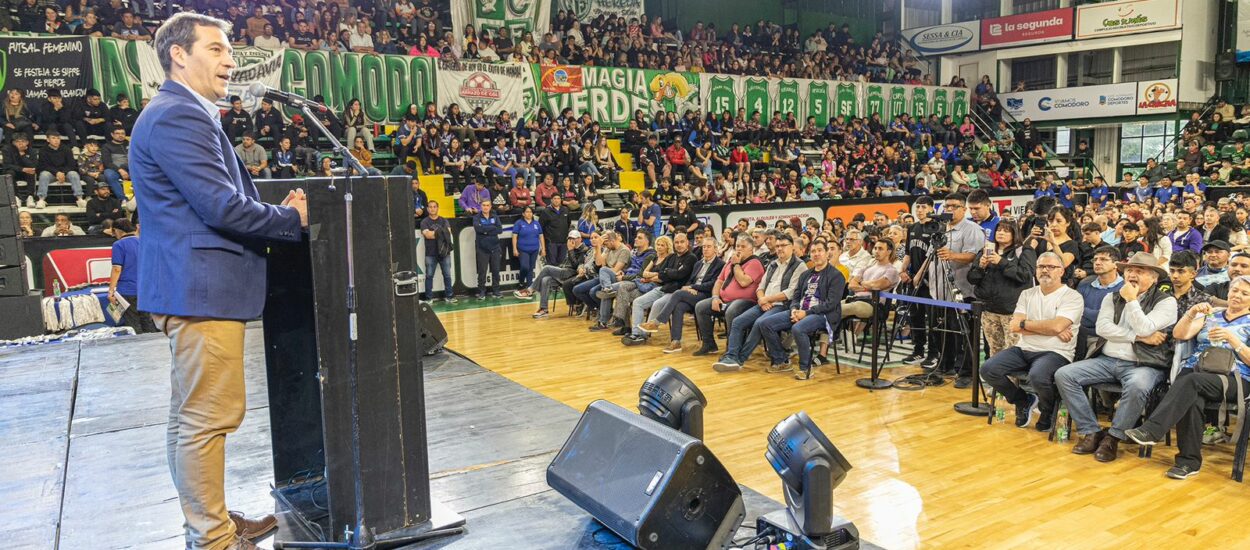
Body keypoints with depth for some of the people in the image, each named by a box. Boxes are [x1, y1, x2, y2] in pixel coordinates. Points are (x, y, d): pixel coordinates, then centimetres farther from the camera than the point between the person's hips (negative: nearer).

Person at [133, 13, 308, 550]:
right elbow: (220, 206, -21)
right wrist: (293, 218, -7)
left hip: (195, 285, 11)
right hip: (201, 287, -11)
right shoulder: (177, 116, -15)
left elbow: (216, 202, 20)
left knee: (193, 416, 18)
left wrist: (276, 210, 5)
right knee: (208, 418, -3)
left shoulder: (184, 114, 19)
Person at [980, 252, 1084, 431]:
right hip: (1024, 349, 5)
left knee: (1037, 376, -37)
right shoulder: (1027, 294, 14)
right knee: (988, 369, -17)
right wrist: (1049, 329, -9)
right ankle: (1024, 401, 10)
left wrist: (1025, 324, -4)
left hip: (1055, 352, -5)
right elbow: (1015, 326, 1)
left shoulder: (1072, 297, -2)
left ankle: (1048, 413, -1)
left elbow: (1057, 326, -18)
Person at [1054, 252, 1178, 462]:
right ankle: (1091, 432, -11)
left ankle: (1113, 438, -19)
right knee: (1063, 375, -16)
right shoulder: (1112, 298, 15)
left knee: (1137, 385, -39)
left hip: (1143, 365, -5)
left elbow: (1144, 329, -15)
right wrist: (1139, 337, -10)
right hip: (1107, 360, 5)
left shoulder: (1166, 301, 2)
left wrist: (1131, 300, -7)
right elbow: (1102, 327, -2)